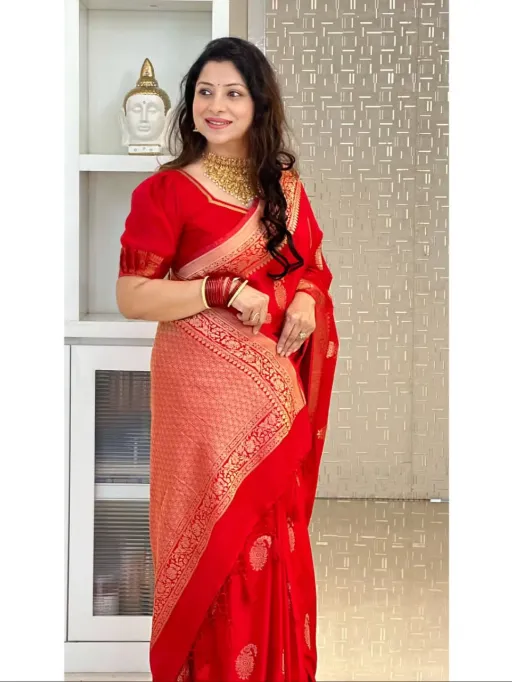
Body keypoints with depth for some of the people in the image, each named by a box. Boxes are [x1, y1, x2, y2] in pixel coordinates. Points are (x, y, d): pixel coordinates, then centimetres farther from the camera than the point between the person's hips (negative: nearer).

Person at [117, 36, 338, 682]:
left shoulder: (283, 186, 9)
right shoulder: (165, 191, -6)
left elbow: (312, 268, 18)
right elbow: (132, 297, -10)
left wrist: (306, 301, -5)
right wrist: (227, 291, -19)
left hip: (272, 387, 4)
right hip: (201, 389, -4)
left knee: (272, 534, 9)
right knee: (215, 537, 1)